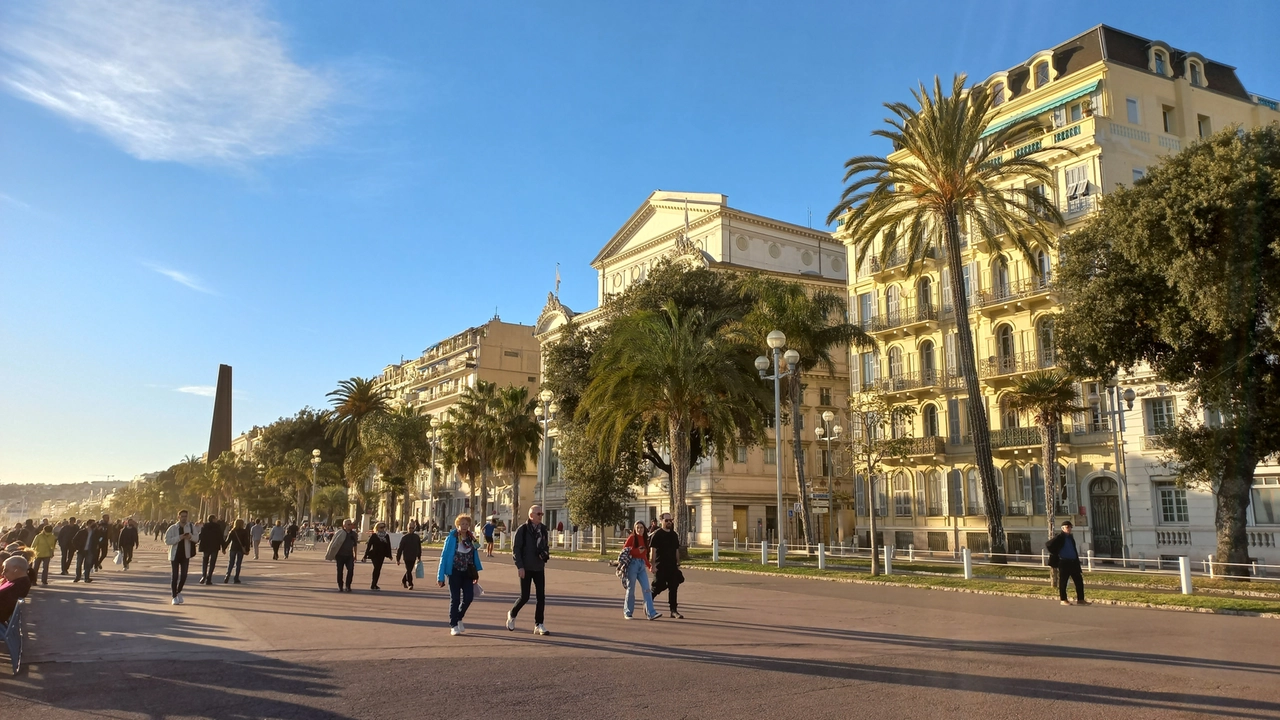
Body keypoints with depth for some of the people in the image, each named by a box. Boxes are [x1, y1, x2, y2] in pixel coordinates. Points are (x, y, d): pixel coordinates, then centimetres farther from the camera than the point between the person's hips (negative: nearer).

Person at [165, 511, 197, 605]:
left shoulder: (191, 526, 0)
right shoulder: (173, 528, -6)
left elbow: (196, 538, 5)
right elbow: (167, 540, -12)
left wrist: (191, 537, -17)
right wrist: (179, 538, -23)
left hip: (185, 555, 2)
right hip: (175, 554, -2)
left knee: (184, 575, 0)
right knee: (175, 576, 1)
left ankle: (179, 592, 25)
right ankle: (174, 597, 11)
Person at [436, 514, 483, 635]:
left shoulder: (471, 539, 3)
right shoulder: (451, 538, -9)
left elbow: (475, 555, 13)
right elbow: (444, 556, -7)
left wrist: (476, 572, 10)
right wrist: (441, 576, -10)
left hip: (467, 573, 4)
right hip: (455, 572, -4)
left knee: (468, 597, 0)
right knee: (455, 599, 2)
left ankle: (459, 618, 24)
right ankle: (453, 625, 12)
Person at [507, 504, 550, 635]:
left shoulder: (543, 529, 8)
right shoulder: (522, 530, -8)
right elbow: (515, 549, -8)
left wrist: (546, 554, -2)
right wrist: (519, 566, -15)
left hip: (539, 568, 5)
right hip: (526, 568, -5)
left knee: (541, 596, 0)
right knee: (524, 597, -2)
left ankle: (538, 625, 7)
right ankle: (512, 614, 26)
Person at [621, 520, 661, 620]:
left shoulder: (644, 539, 14)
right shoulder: (631, 538, -3)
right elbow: (624, 550, -6)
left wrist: (649, 566, 14)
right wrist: (637, 551, -16)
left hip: (642, 565, 5)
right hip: (633, 564, -5)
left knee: (647, 589, -4)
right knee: (631, 589, 3)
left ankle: (651, 613, -9)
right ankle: (627, 612, 17)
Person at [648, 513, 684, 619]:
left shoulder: (674, 534, 12)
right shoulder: (656, 534, -7)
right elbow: (653, 551, -11)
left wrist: (678, 564, 14)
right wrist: (653, 565, -16)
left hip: (672, 566, 6)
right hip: (660, 566, -6)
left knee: (673, 588, 3)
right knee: (658, 587, -1)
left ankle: (674, 611, 8)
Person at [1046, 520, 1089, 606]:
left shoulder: (1071, 537, 16)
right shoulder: (1059, 537, -7)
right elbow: (1048, 545, -13)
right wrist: (1055, 555, -8)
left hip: (1073, 562, 7)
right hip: (1063, 563, -7)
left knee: (1079, 580, 6)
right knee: (1063, 582, -1)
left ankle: (1080, 599, 12)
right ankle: (1063, 600, 7)